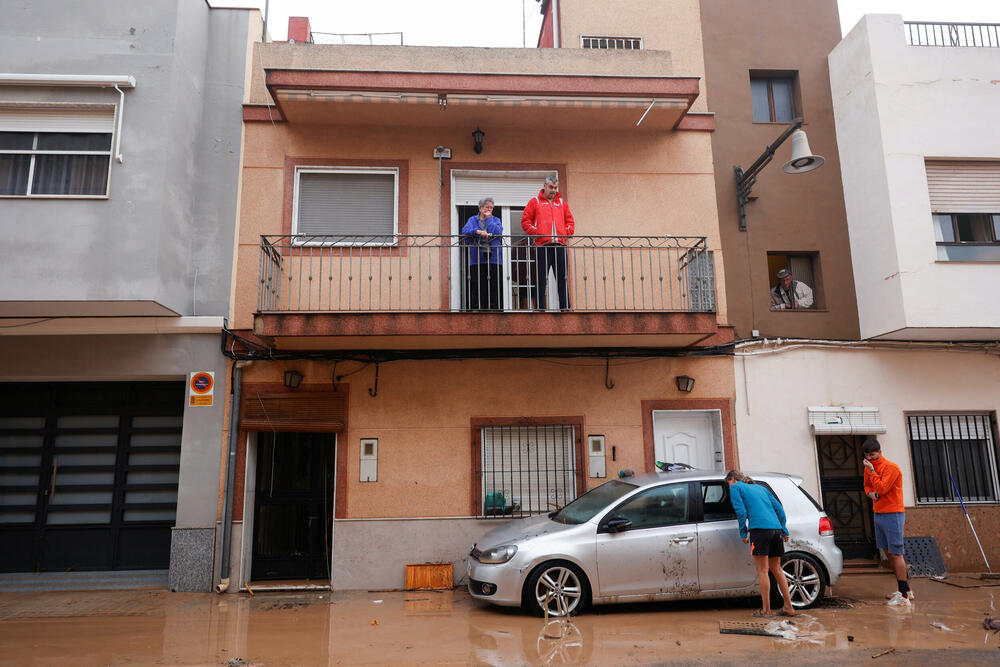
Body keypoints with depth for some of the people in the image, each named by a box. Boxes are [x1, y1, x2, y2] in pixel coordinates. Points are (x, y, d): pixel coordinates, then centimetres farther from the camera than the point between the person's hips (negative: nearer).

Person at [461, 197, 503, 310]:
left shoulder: (496, 220, 16)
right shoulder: (473, 220, 14)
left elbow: (498, 232, -5)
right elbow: (465, 231, -5)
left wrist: (488, 218, 3)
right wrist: (478, 231, -22)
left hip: (493, 259, 1)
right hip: (476, 260, -1)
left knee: (493, 288, -3)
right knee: (477, 288, -4)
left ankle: (493, 310, 1)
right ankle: (476, 309, 0)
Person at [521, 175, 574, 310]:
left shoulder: (562, 203, 19)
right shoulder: (535, 202, 10)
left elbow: (570, 222, 20)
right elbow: (525, 221, 5)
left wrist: (566, 233, 4)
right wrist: (535, 233, -6)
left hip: (560, 245, 3)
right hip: (542, 245, -3)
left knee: (562, 279, 1)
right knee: (541, 279, -3)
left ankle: (565, 308, 4)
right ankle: (539, 308, 0)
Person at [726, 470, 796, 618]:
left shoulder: (735, 487, 9)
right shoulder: (759, 487, 27)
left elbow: (741, 511, -3)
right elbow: (779, 508, 21)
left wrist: (743, 533, 4)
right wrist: (784, 531, 20)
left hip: (759, 529, -7)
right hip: (776, 528, 7)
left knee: (762, 571, -2)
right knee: (776, 569, 15)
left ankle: (766, 610, 1)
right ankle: (788, 607, 17)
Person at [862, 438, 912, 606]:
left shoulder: (891, 468, -14)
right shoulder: (869, 468, 10)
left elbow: (882, 489, -20)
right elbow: (867, 485, 23)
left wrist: (872, 471, -18)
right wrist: (870, 493, 2)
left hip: (893, 515, -8)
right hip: (878, 514, 8)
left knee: (896, 553, -8)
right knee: (888, 552, 12)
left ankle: (904, 596, -6)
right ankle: (905, 588, 23)